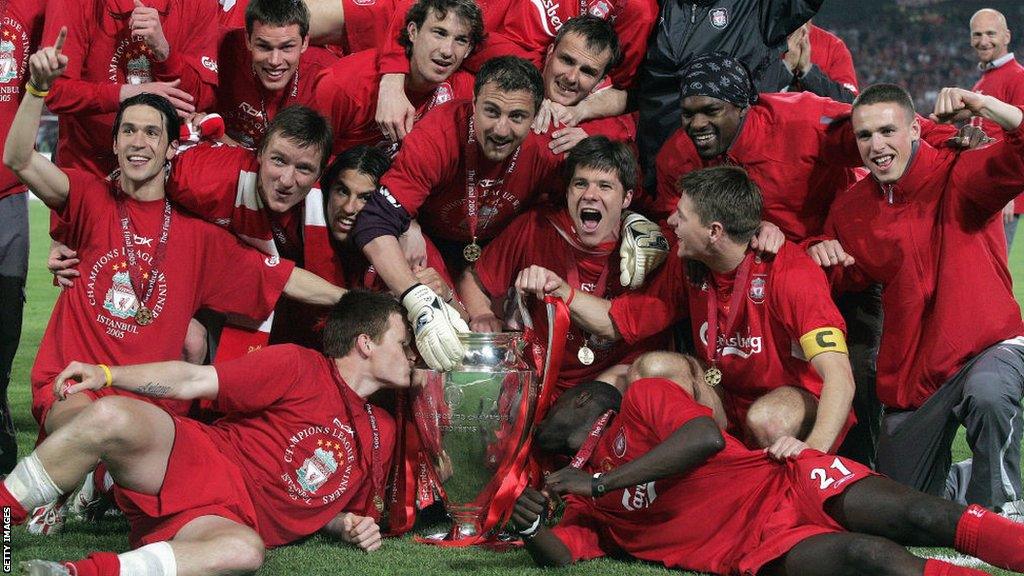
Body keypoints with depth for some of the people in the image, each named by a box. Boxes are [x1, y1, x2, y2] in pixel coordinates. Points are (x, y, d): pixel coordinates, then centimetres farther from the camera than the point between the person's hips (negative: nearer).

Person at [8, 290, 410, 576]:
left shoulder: (382, 432, 18)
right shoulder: (299, 367, 2)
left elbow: (343, 508, 31)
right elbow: (194, 381, -3)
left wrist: (351, 527, 5)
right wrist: (107, 374, -14)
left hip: (236, 519, 2)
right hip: (192, 461, -2)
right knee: (111, 416, -34)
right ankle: (5, 509, -13)